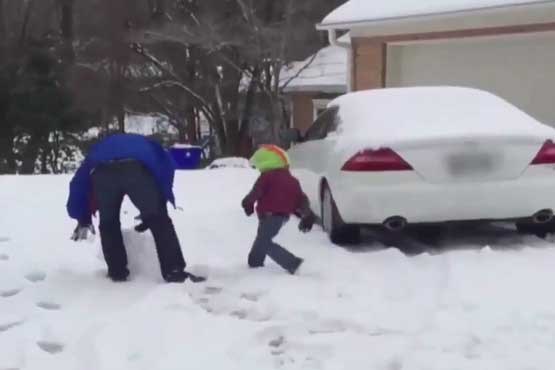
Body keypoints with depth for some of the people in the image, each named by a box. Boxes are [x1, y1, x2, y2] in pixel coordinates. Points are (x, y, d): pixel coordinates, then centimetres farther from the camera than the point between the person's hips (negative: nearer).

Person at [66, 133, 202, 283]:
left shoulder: (100, 149, 48)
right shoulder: (146, 146, 45)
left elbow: (79, 182, 38)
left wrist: (83, 219, 44)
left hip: (103, 172, 2)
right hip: (137, 169, -1)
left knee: (108, 222, 22)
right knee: (158, 219, 7)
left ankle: (117, 271, 22)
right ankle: (174, 271, 2)